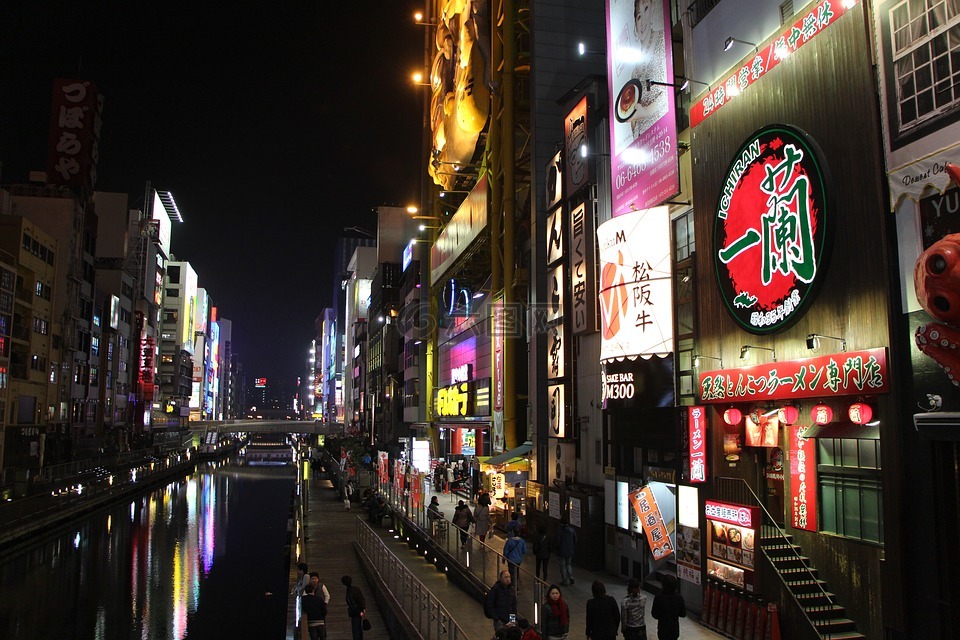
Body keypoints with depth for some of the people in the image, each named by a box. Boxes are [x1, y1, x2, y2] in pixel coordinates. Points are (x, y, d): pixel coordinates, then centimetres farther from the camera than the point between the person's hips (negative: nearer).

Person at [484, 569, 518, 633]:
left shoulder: (511, 589, 7)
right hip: (499, 621, -5)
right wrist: (497, 619, -14)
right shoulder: (495, 589, -10)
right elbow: (490, 606, -10)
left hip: (510, 621, 5)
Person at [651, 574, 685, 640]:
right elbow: (683, 614, -4)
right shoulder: (679, 598, -13)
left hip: (662, 629, -2)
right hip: (674, 629, 2)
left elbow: (654, 615, -13)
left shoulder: (658, 597, -19)